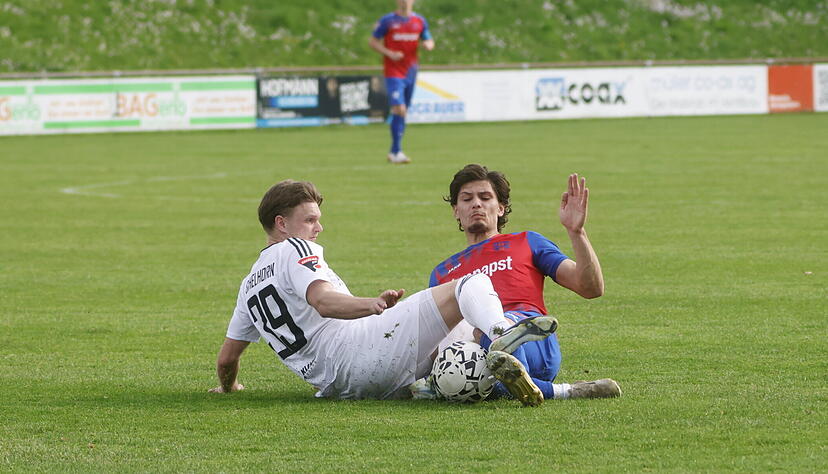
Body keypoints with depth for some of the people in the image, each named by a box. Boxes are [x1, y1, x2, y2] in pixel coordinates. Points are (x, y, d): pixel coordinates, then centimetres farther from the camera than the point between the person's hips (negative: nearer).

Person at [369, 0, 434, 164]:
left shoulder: (419, 21, 9)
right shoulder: (387, 21, -3)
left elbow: (429, 40, 18)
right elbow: (372, 41, 1)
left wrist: (428, 45, -7)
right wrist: (389, 53, -14)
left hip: (410, 72, 5)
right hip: (393, 72, -5)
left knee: (402, 112, 8)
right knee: (399, 109, -17)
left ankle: (394, 152, 17)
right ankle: (396, 152, -13)